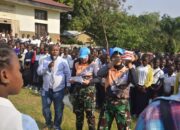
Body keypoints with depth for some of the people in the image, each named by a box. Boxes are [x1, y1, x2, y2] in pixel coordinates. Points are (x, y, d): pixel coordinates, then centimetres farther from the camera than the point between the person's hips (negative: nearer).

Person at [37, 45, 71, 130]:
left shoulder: (63, 61, -5)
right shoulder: (45, 60, 0)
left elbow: (68, 75, -2)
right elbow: (39, 72, -7)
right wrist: (48, 66, -22)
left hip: (59, 90, -2)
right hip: (46, 89, 2)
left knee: (58, 110, 10)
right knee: (45, 108, 14)